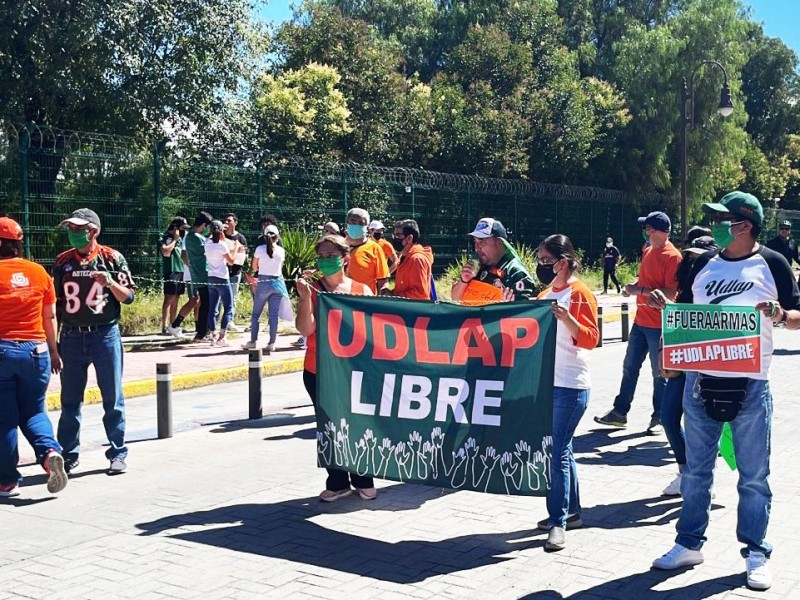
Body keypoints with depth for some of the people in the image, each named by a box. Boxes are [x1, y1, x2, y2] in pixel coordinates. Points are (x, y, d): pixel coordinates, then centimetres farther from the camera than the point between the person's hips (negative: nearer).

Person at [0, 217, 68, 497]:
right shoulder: (38, 272, 4)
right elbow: (50, 316, 8)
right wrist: (53, 351, 18)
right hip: (35, 350, 3)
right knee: (33, 411, 15)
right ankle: (49, 451, -12)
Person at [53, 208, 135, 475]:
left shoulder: (112, 258, -1)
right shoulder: (63, 261, 8)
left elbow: (128, 296, -1)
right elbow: (56, 303, 12)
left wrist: (111, 283, -20)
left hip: (105, 335, -3)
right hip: (72, 339, 3)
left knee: (113, 399, 3)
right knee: (69, 400, 8)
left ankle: (118, 453, 13)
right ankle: (68, 454, 20)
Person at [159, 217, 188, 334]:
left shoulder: (180, 238, 18)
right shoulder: (166, 237, -6)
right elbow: (165, 251, -22)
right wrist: (175, 239, -14)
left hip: (181, 271, 8)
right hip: (171, 271, -8)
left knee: (176, 299, 8)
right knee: (169, 298, -10)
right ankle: (165, 326, -11)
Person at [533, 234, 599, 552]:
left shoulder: (580, 293, -8)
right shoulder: (545, 294, 14)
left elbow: (591, 338, -14)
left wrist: (567, 318, -28)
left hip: (570, 386, -8)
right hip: (545, 382, 8)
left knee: (557, 452, -8)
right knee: (561, 448, 14)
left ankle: (558, 521, -2)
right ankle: (572, 511, 25)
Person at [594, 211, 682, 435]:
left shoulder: (672, 256, -15)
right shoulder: (648, 251, 11)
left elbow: (671, 293, -21)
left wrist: (640, 290, -21)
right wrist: (633, 286, 3)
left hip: (659, 324, -8)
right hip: (641, 321, 8)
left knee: (659, 373, 3)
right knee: (630, 367, 13)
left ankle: (658, 419, 14)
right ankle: (620, 412, 21)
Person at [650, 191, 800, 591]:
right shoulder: (704, 264, 10)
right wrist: (662, 302, -2)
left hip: (750, 384, -4)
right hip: (700, 380, 4)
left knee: (754, 475, 5)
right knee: (696, 469, 12)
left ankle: (756, 554, 17)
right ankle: (689, 544, 23)